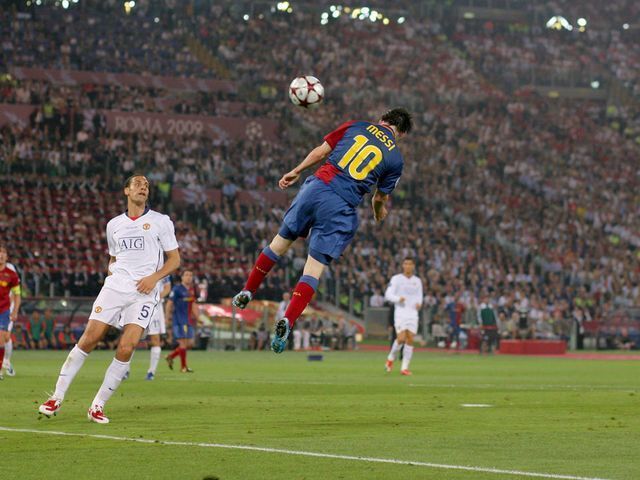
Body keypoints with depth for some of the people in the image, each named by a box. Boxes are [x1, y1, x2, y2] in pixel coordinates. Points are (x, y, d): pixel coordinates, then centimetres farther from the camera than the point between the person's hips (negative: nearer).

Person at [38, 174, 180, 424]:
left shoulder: (161, 221, 5)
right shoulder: (114, 224, 15)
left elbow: (174, 259, 6)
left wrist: (154, 277, -10)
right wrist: (111, 271, 6)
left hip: (144, 292, -2)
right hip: (115, 286, 2)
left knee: (126, 349, -15)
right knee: (88, 339, -8)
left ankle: (98, 405, -3)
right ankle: (57, 397, 2)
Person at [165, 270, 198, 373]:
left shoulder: (192, 290, 14)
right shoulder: (177, 289, -8)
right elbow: (169, 303, -9)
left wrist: (196, 317, 18)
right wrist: (168, 316, -12)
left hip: (189, 321, 8)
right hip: (179, 321, -8)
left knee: (190, 343, 6)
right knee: (183, 343, -7)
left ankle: (170, 357, 22)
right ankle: (183, 367, 2)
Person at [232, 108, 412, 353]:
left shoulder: (355, 126, 10)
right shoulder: (395, 158, 7)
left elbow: (321, 151, 10)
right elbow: (381, 197, 15)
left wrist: (296, 172, 22)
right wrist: (379, 211, 38)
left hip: (316, 187, 2)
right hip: (342, 208, -2)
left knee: (281, 241, 21)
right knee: (314, 268, 0)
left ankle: (247, 292, 30)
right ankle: (287, 321, -15)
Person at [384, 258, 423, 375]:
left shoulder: (417, 281, 12)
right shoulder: (396, 279, 1)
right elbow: (388, 295, -4)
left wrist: (419, 304, -3)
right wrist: (398, 299, -23)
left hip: (413, 313, 3)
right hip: (400, 312, -3)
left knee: (410, 340, -4)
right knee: (401, 338, -16)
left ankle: (405, 367, 2)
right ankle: (391, 358, 10)